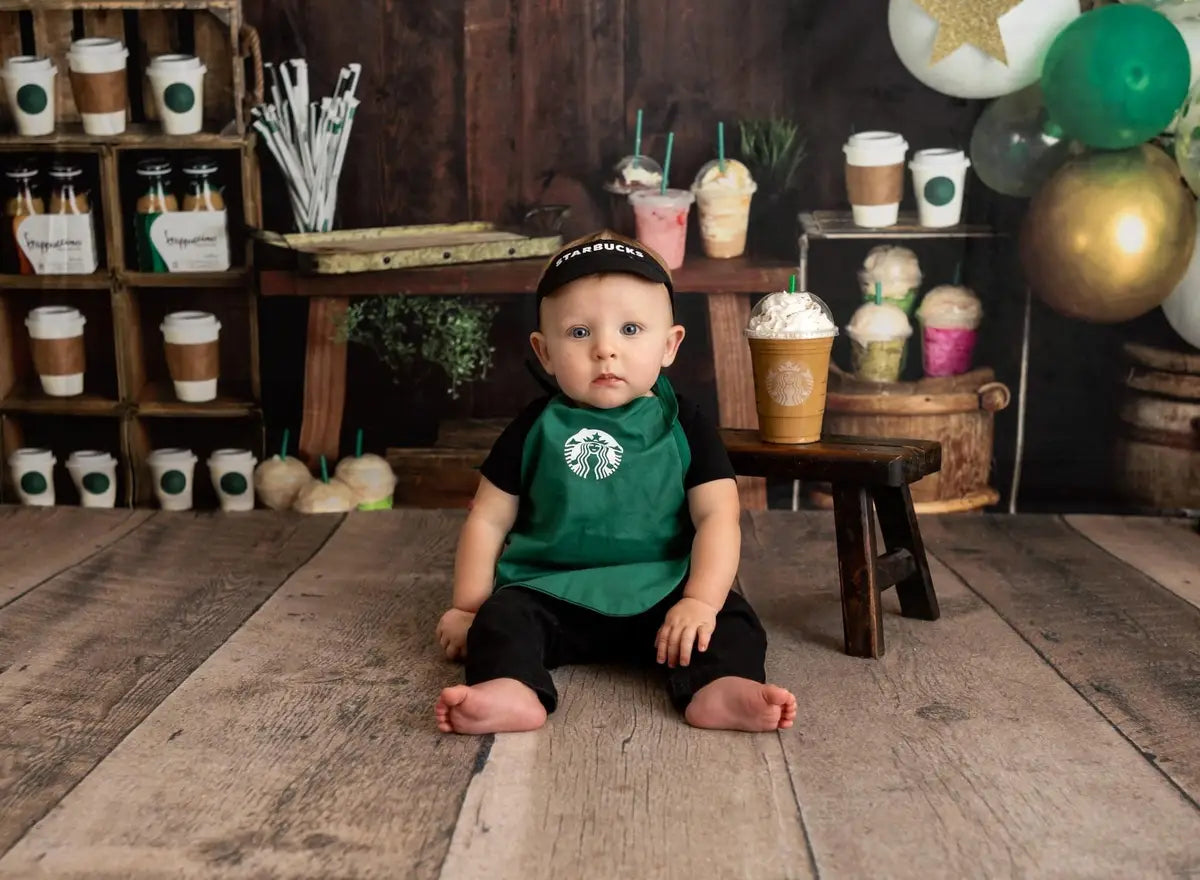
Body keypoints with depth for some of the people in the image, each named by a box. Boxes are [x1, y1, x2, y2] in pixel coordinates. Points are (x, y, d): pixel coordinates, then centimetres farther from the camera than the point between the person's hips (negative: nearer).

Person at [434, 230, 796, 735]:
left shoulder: (684, 427, 1)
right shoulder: (536, 428, 3)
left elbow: (717, 516, -7)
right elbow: (489, 520, 7)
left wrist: (701, 601, -21)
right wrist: (467, 607, 3)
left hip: (659, 595, 0)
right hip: (551, 593, 0)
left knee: (732, 619, -23)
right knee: (503, 616, -27)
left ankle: (720, 690, -48)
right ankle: (512, 693, -51)